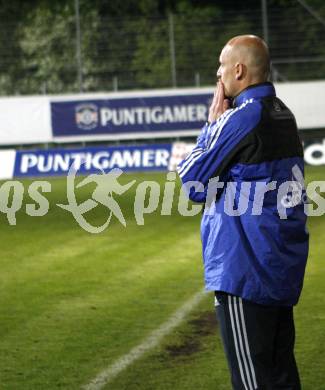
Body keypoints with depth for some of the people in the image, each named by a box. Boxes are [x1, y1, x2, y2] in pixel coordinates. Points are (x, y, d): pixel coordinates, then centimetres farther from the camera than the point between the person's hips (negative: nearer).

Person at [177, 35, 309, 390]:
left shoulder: (239, 118, -16)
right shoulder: (283, 115, 12)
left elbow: (193, 183, -8)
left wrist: (212, 123, -2)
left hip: (245, 269, -9)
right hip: (284, 266, 9)